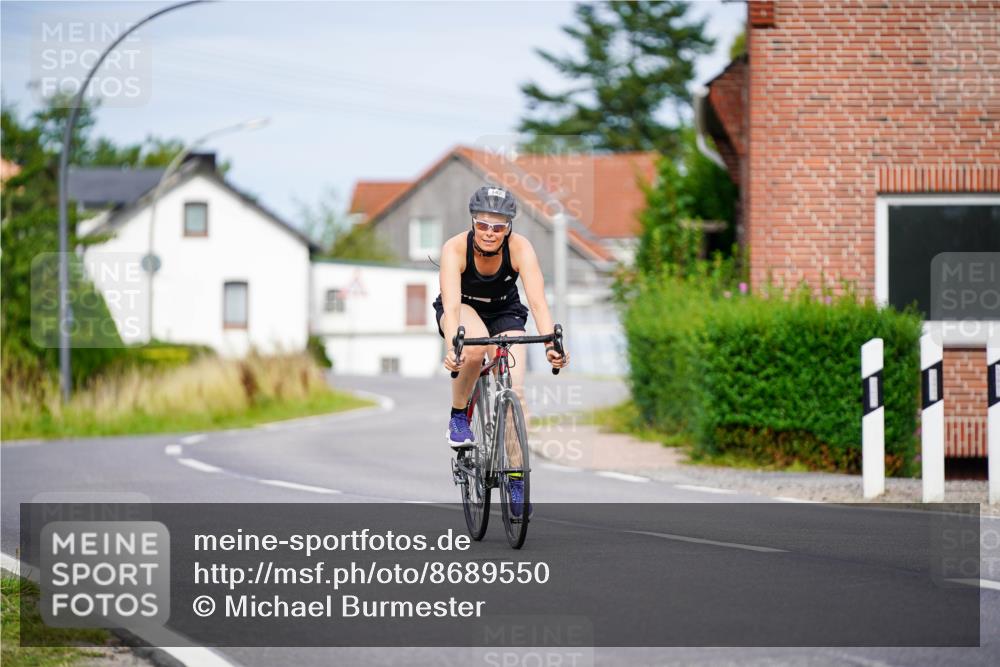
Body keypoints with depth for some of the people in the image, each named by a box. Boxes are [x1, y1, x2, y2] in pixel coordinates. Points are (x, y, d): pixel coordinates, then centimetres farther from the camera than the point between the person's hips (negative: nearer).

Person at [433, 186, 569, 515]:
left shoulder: (520, 248, -29)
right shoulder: (455, 248, -31)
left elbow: (537, 300, -38)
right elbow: (452, 304, -42)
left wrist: (551, 344, -54)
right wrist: (451, 347, -60)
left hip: (505, 312, 1)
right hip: (463, 309, -1)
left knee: (515, 390, -16)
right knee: (476, 346, -37)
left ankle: (516, 479, -6)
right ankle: (458, 417, -13)